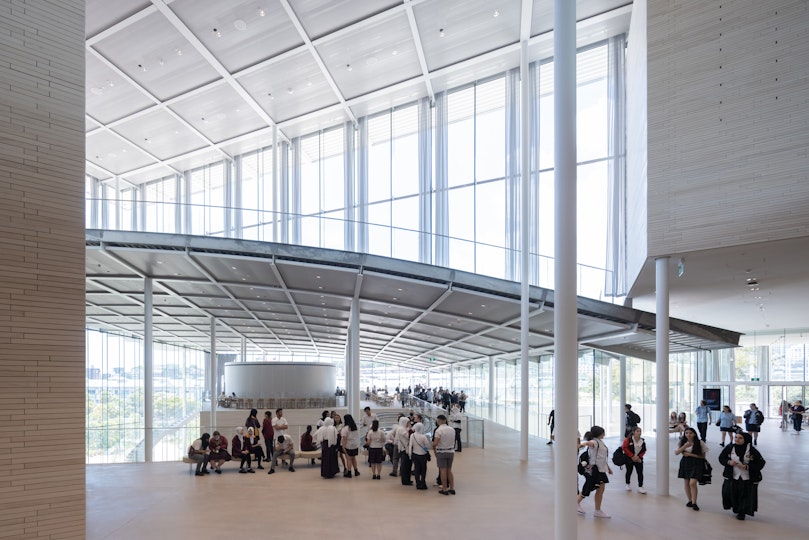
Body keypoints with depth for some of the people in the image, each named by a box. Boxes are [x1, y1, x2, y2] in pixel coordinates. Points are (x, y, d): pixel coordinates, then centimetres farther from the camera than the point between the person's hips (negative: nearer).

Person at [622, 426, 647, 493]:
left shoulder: (642, 441, -2)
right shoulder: (628, 439, -14)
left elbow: (644, 450, 7)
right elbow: (624, 448, -14)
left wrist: (639, 456, -9)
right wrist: (632, 456, -16)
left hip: (638, 459, 3)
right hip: (629, 459, -3)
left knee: (640, 473, -5)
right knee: (629, 472, 11)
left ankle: (640, 487, 1)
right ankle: (628, 485, 29)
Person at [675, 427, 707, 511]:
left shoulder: (699, 443, -9)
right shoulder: (682, 442, 1)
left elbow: (703, 456, -7)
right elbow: (676, 452, -5)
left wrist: (690, 454, -15)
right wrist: (684, 446, -18)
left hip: (696, 463, -4)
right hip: (685, 463, 4)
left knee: (692, 483, -15)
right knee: (686, 483, 9)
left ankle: (694, 503, -4)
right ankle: (690, 501, 25)